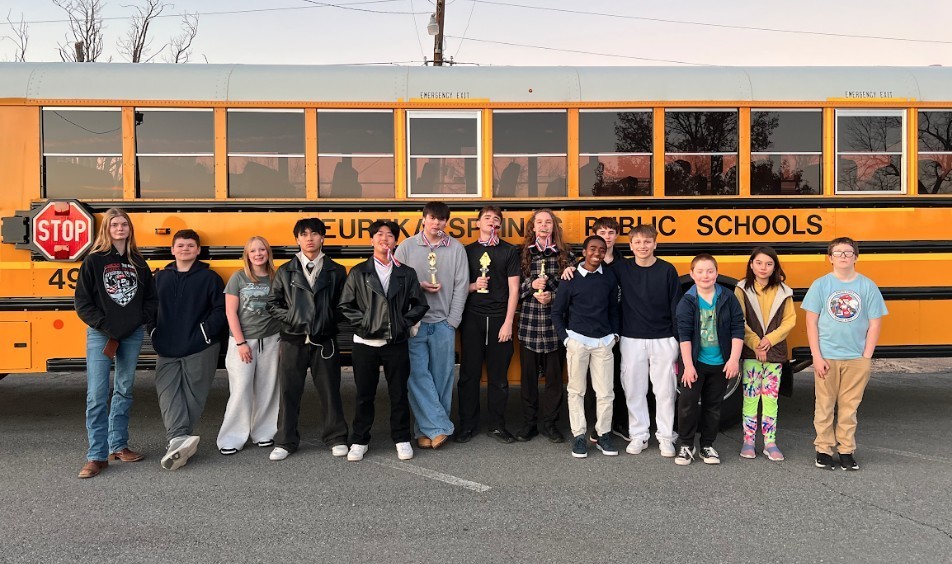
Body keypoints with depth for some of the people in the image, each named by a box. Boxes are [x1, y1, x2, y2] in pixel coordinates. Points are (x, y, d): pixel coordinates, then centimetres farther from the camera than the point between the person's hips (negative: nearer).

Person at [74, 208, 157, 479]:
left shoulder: (138, 263, 9)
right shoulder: (94, 261, 0)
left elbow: (151, 298, 12)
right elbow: (82, 301, -3)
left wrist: (144, 319, -5)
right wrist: (103, 326, -12)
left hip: (132, 335, 4)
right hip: (100, 335, -4)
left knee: (124, 391, 11)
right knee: (97, 395, -6)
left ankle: (118, 446, 22)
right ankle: (96, 456, -1)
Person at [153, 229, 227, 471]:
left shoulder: (209, 277, 0)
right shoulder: (160, 278, 10)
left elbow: (221, 309, -3)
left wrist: (207, 331, -11)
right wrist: (155, 333, 3)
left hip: (200, 349, -3)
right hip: (167, 350, 3)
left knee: (193, 395, 0)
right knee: (168, 392, -9)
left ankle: (177, 440, 8)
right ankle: (180, 439, -16)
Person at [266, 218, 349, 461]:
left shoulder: (336, 271, 5)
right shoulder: (285, 271, 7)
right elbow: (272, 304, 10)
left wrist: (332, 319, -9)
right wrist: (289, 317, -5)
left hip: (324, 341, -1)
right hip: (292, 340, 1)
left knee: (330, 390, 6)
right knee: (288, 391, 6)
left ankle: (336, 438, 20)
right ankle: (285, 441, 18)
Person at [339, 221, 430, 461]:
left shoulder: (406, 273, 5)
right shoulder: (358, 272, 3)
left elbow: (420, 304, 8)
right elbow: (345, 304, 3)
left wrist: (405, 323, -3)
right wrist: (362, 322, -6)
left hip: (397, 343, 1)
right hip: (365, 343, 0)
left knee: (399, 393, 7)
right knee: (364, 394, 8)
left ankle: (402, 439, 21)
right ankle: (359, 441, 20)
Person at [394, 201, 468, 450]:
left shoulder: (457, 248, 3)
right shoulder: (407, 247, 2)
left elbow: (461, 287, 2)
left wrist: (452, 322, -3)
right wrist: (419, 286, -12)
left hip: (443, 324, 1)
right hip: (414, 323, -1)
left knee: (442, 377, 4)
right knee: (418, 375, -5)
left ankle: (430, 429, 16)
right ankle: (439, 427, 2)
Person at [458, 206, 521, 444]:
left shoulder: (510, 251, 5)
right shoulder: (467, 251, 10)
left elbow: (513, 289, 1)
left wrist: (508, 323, -6)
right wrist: (473, 286, -8)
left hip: (499, 319, -1)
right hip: (472, 319, 1)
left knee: (499, 374, 3)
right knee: (469, 373, 3)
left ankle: (497, 425, 15)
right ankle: (467, 424, 14)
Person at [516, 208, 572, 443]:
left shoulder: (564, 254, 3)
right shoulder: (523, 254, 4)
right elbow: (515, 289, 4)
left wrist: (552, 296, -12)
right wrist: (532, 285, -13)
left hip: (554, 324, 0)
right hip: (528, 324, 0)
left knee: (554, 374, 5)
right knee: (528, 374, 7)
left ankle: (549, 422, 19)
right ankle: (529, 422, 20)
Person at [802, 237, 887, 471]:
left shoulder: (868, 286, 1)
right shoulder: (820, 285, -1)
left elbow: (875, 324, 3)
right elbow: (811, 322, -1)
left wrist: (866, 358, -3)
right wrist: (817, 356, -7)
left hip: (856, 358, 1)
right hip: (826, 358, 0)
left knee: (849, 406, 8)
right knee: (825, 405, 7)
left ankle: (846, 450, 19)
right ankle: (823, 449, 18)